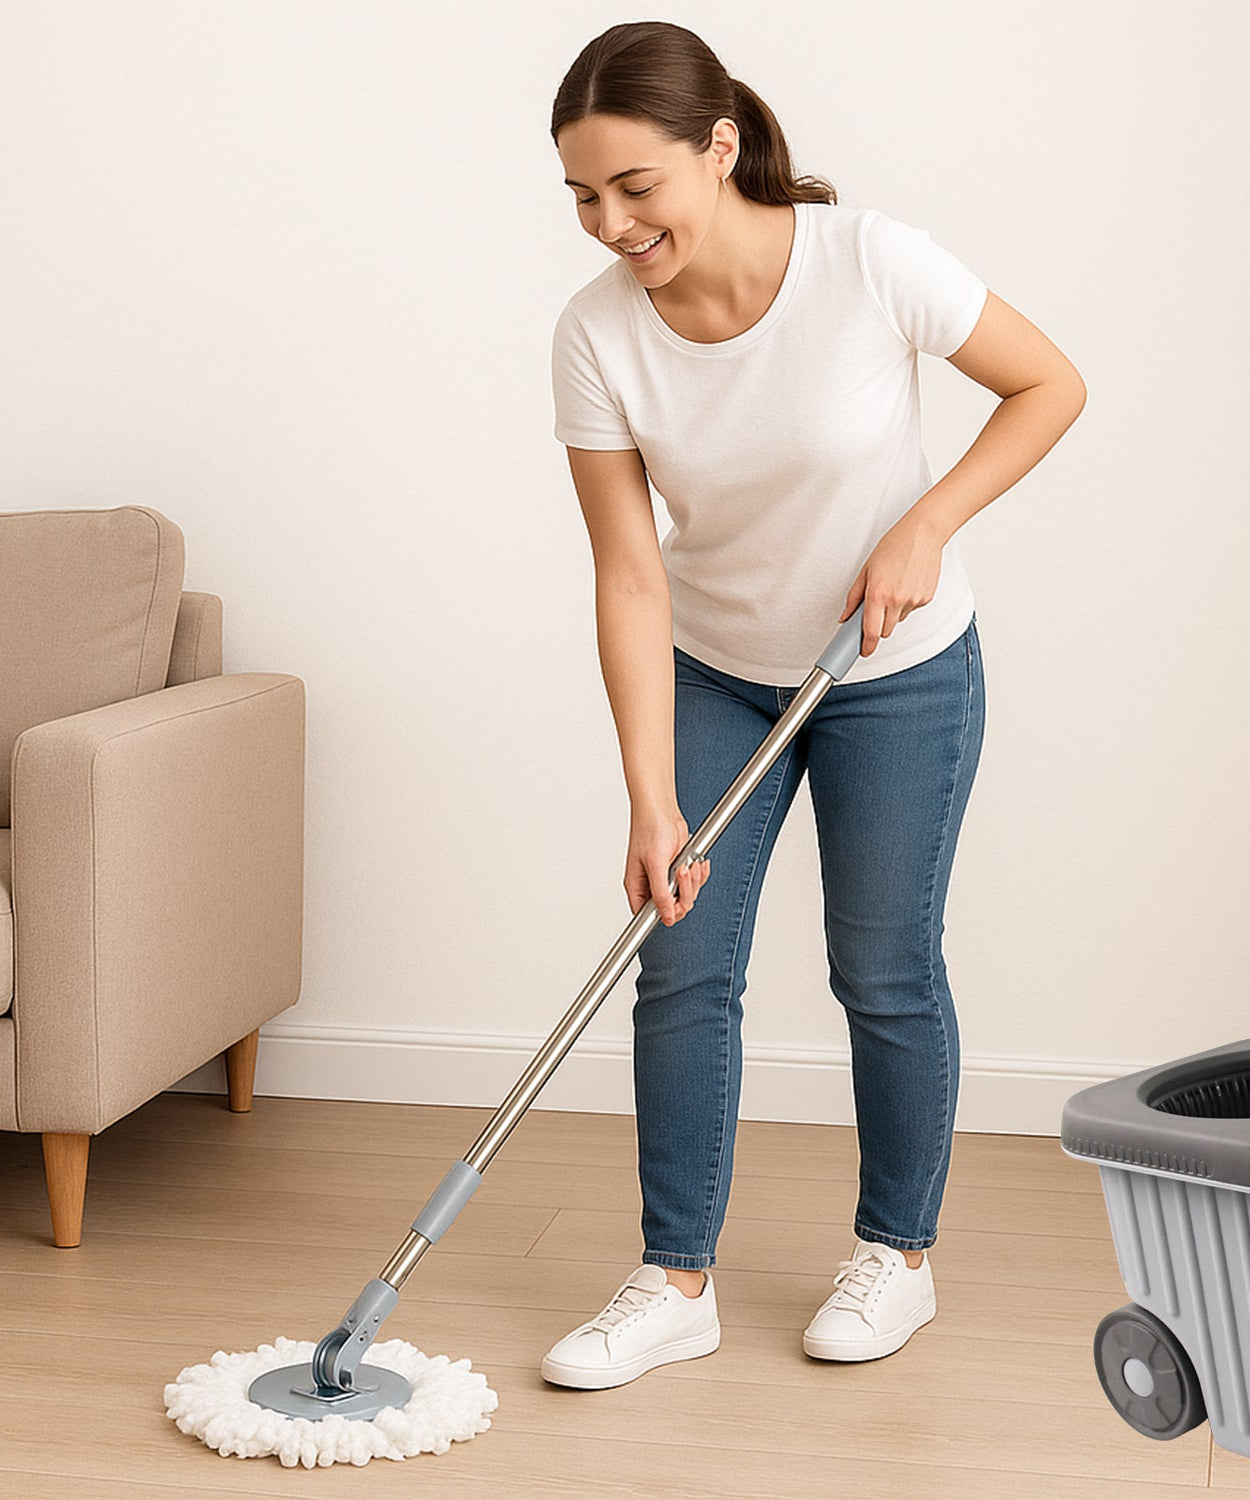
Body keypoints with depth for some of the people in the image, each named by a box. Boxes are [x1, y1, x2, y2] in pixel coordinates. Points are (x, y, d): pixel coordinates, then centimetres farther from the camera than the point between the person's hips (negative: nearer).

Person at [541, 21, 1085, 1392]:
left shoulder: (873, 264, -25)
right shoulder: (595, 336, -18)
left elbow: (1051, 386, -11)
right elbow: (631, 578, -17)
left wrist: (923, 528, -21)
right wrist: (652, 802, -20)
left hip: (900, 677, -2)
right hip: (716, 675, 3)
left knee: (885, 973, 6)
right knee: (682, 968, 0)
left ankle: (897, 1254, 27)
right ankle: (678, 1281, 14)